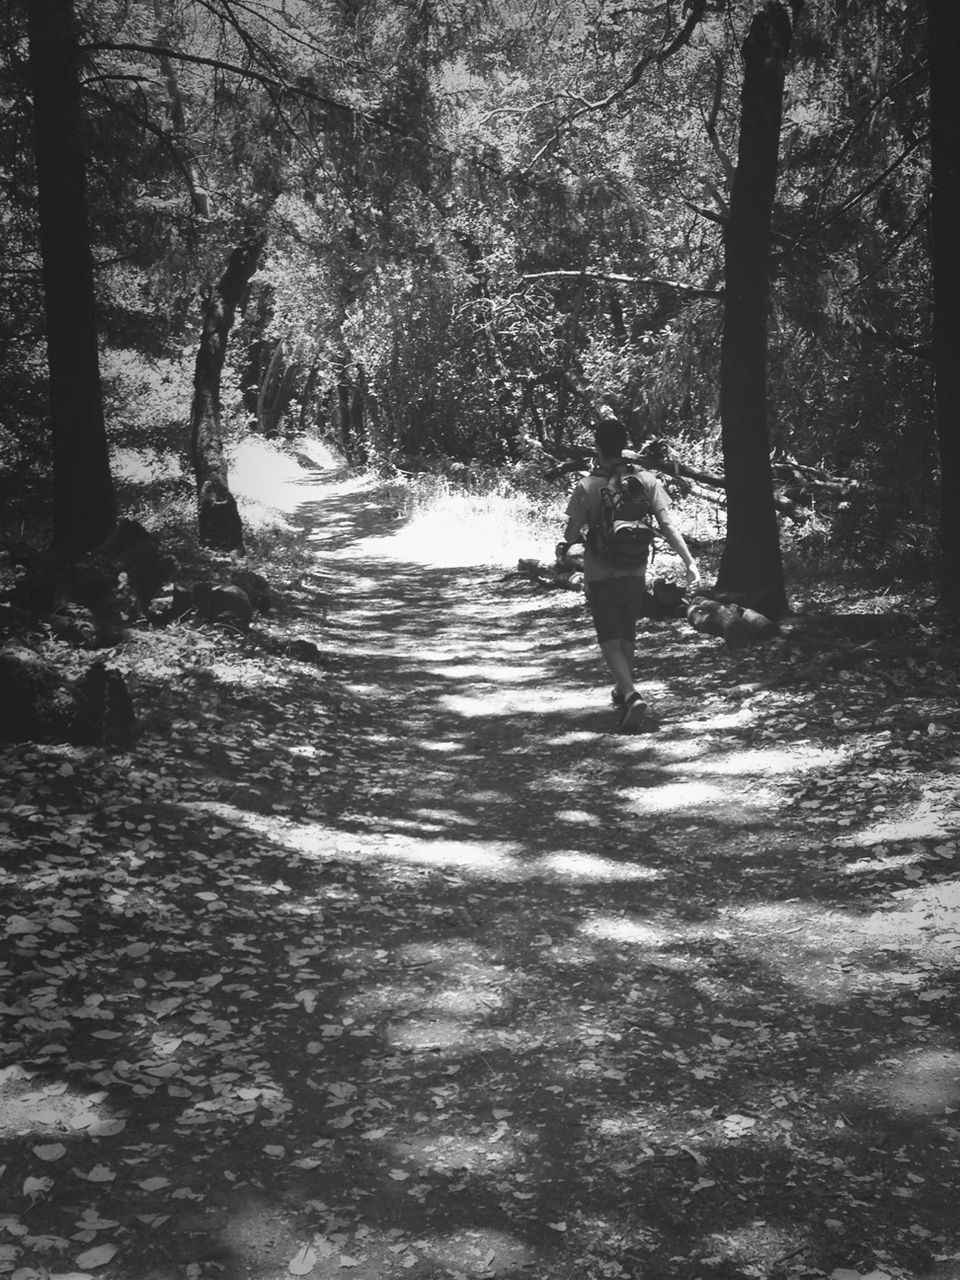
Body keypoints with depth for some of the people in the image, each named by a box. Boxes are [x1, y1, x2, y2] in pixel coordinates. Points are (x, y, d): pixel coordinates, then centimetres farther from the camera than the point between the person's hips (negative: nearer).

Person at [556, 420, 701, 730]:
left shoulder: (586, 487, -13)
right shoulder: (646, 480, -5)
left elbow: (573, 533, -10)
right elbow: (667, 525, -8)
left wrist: (564, 547, 13)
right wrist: (690, 562, -5)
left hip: (600, 576, -4)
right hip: (635, 573, 4)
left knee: (610, 640, 0)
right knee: (627, 636, 21)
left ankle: (631, 695, -19)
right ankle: (623, 691, 36)